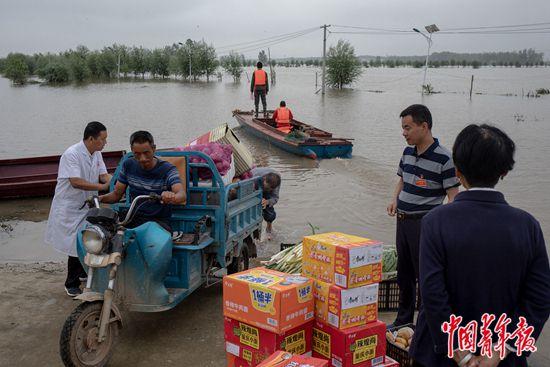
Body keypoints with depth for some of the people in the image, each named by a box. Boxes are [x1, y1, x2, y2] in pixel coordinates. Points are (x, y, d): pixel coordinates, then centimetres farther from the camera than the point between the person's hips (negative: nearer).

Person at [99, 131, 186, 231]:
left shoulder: (168, 169, -10)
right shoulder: (128, 165, 6)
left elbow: (182, 195, -26)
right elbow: (116, 194, 12)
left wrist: (172, 197, -51)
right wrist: (101, 198, -11)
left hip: (159, 222, -4)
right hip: (134, 220, 4)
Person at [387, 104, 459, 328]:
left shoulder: (443, 158, -15)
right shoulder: (408, 152, 7)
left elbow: (453, 195, -13)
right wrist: (395, 200, 3)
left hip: (425, 223, -7)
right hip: (403, 221, 7)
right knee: (403, 273, 17)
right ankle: (403, 320, 33)